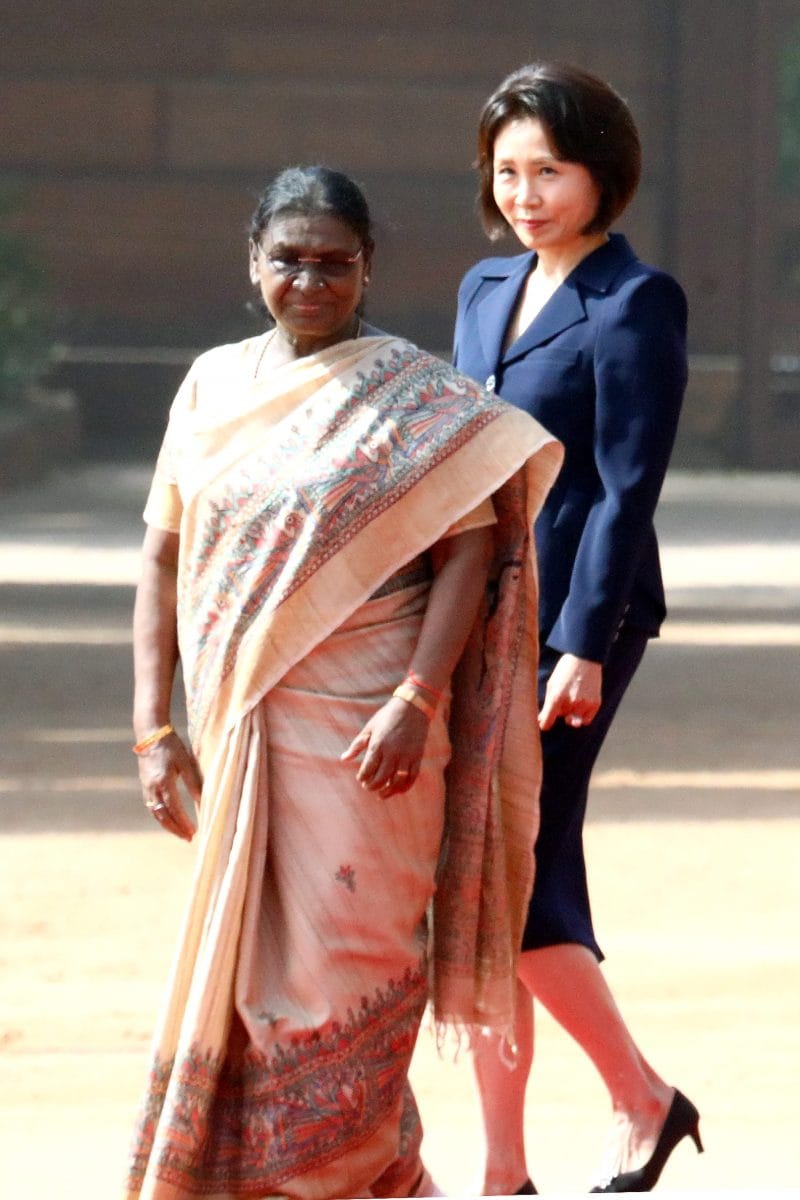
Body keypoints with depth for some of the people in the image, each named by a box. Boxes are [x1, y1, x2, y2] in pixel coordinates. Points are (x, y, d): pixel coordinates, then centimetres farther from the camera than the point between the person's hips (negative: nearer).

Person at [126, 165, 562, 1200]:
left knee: (341, 957, -6)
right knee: (251, 955, 9)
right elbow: (164, 556, 11)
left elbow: (470, 548, -9)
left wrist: (415, 703, -20)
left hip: (359, 727, -5)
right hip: (238, 726, 5)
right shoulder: (213, 386, 11)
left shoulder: (414, 396, -2)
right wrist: (153, 725, 4)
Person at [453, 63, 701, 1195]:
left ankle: (640, 1094, 7)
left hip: (571, 620, -7)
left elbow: (628, 487, -13)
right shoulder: (487, 291, 14)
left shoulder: (635, 303, -9)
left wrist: (584, 649, -18)